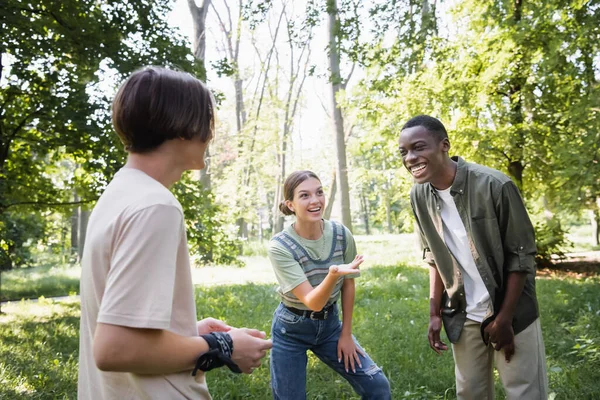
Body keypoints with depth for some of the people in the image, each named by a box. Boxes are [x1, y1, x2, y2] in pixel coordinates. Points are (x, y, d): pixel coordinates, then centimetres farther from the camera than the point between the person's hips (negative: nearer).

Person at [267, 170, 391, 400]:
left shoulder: (342, 235, -15)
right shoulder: (280, 247, -25)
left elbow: (348, 285, 0)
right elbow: (312, 302, -29)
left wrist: (346, 334, 3)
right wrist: (333, 274, -48)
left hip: (330, 324, 3)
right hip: (291, 331, -3)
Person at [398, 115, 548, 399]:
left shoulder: (494, 186, -21)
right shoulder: (419, 196, -6)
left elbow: (522, 256, -14)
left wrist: (504, 318, -12)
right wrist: (434, 313, 2)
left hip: (511, 312, -4)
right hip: (462, 317, 4)